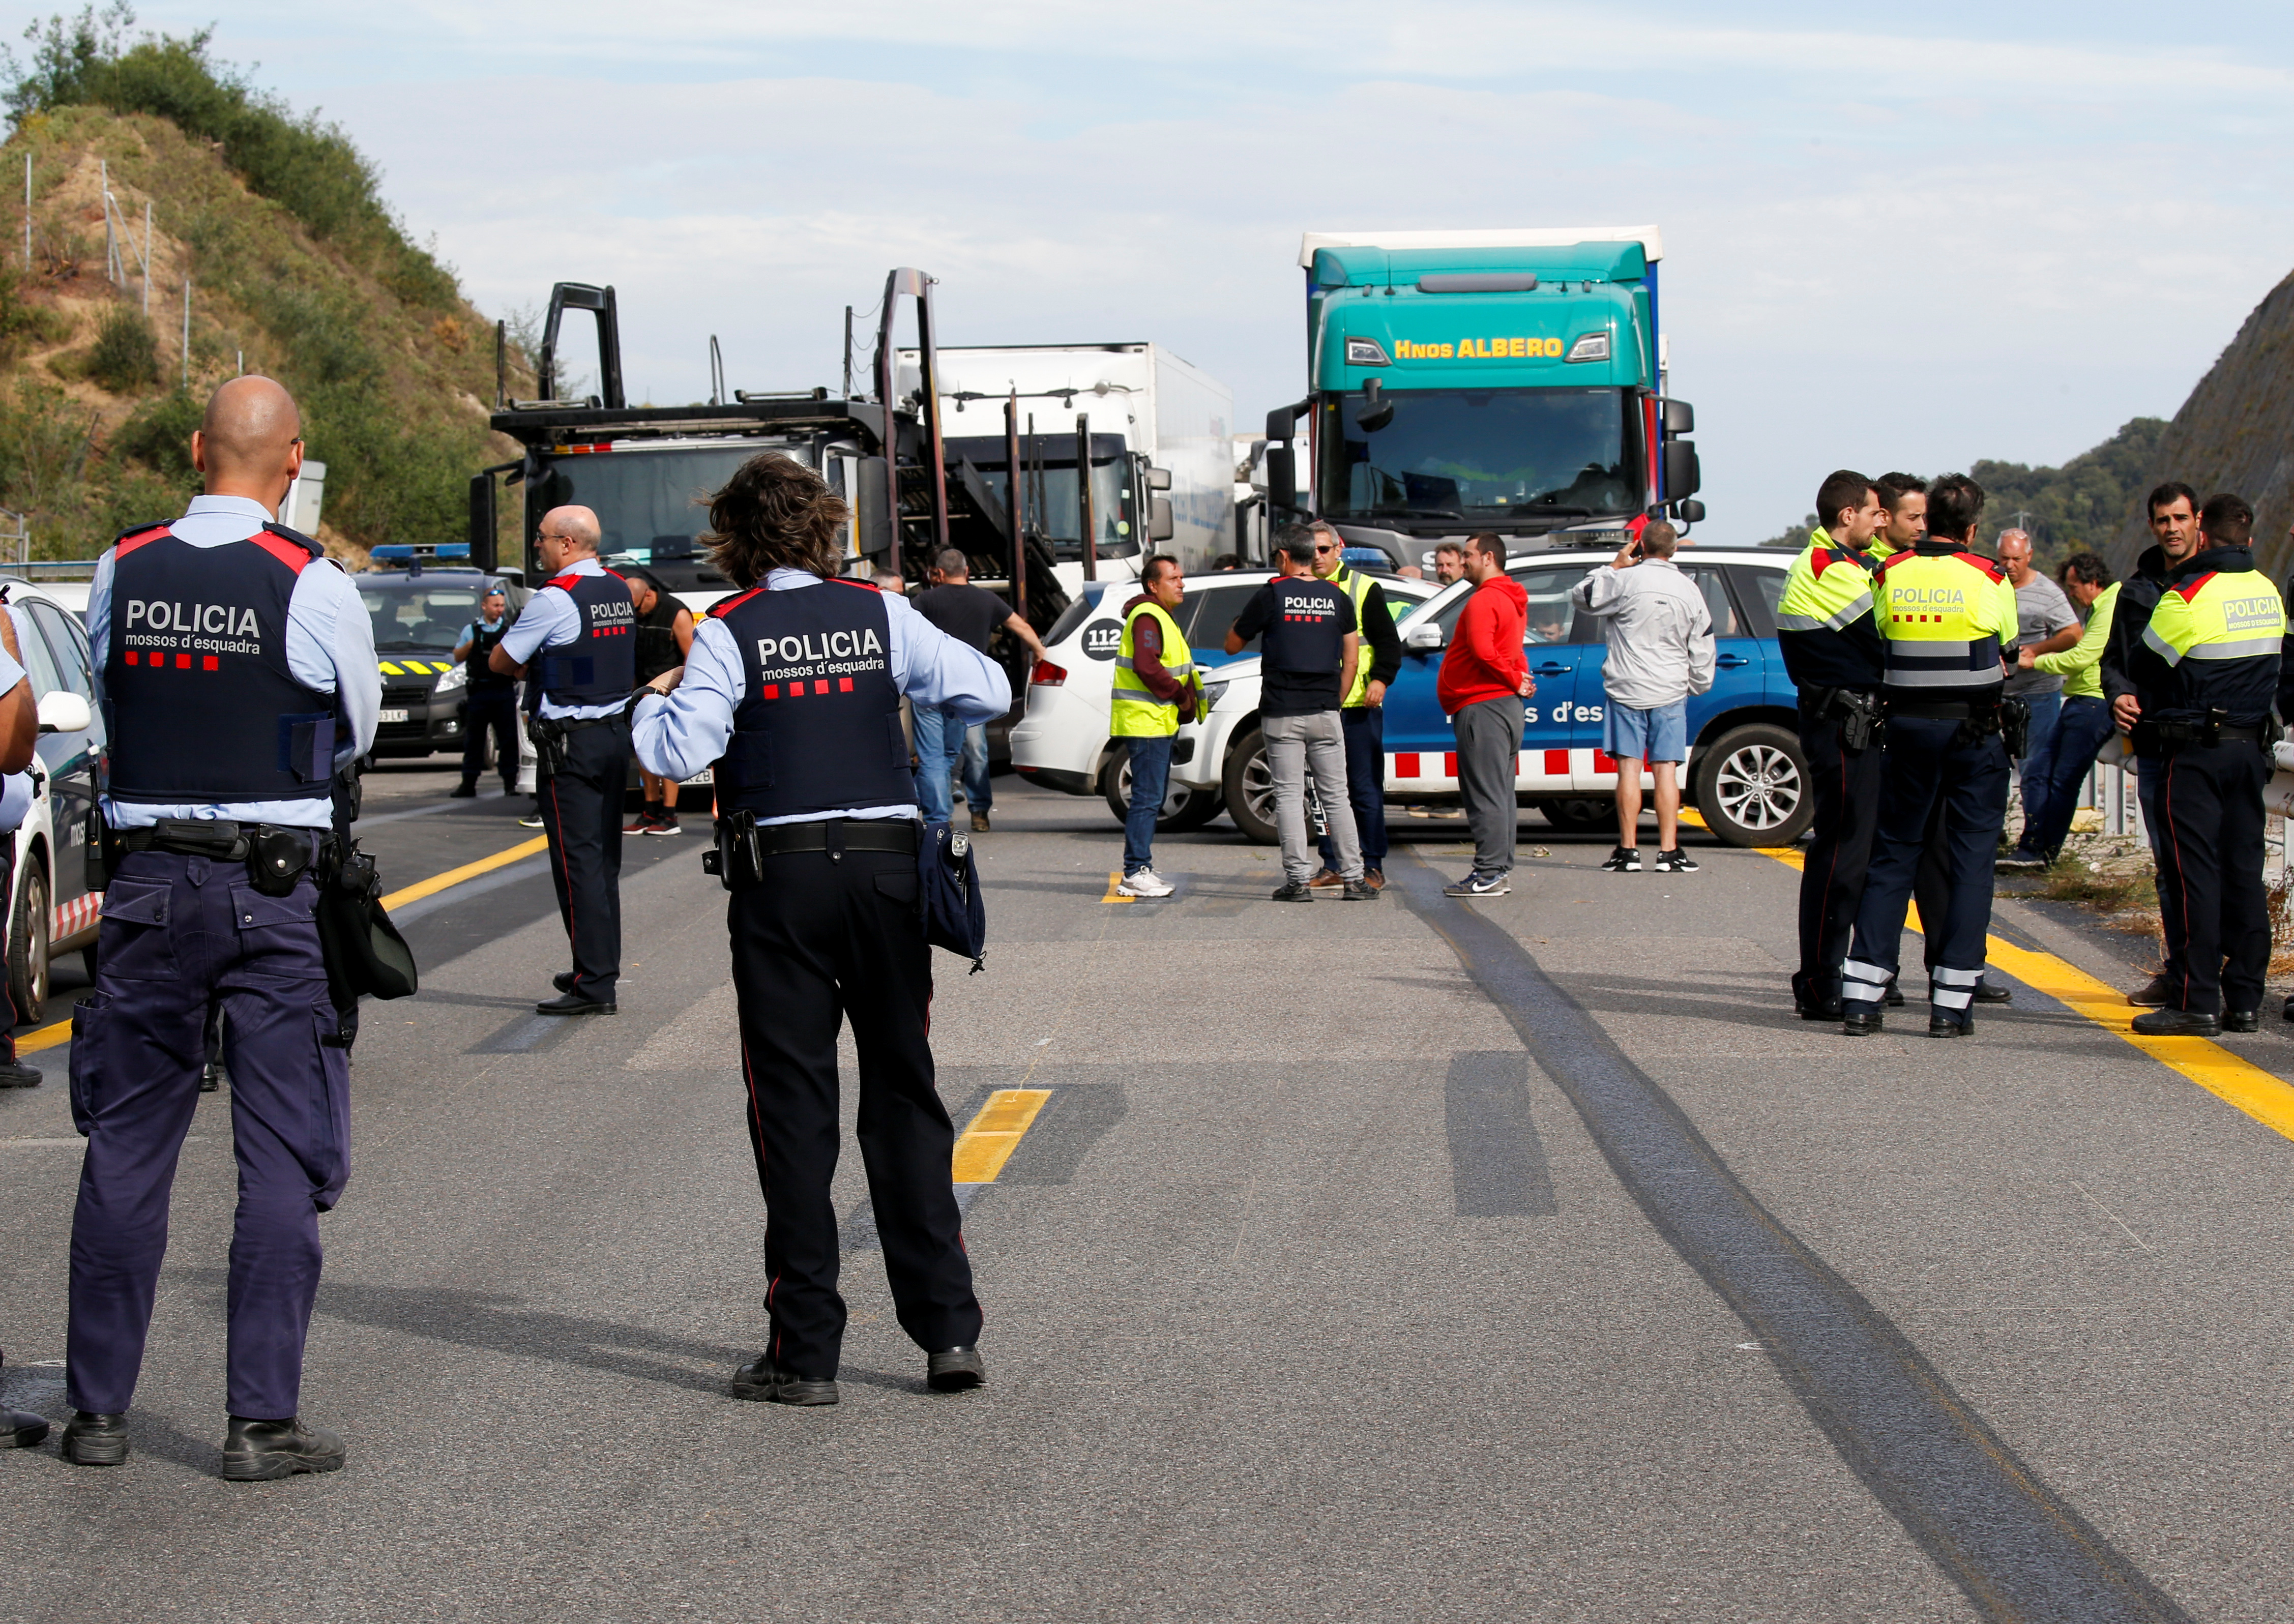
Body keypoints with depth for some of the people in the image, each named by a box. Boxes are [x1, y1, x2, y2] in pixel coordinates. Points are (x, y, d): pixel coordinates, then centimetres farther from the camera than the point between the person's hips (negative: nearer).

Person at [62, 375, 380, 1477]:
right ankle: (263, 1419, 2)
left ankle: (98, 1408, 16)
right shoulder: (315, 587, -9)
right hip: (275, 885, -3)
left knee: (125, 1149, 11)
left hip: (145, 882, 3)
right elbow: (359, 732, 5)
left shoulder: (122, 571, 1)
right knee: (281, 1158, 3)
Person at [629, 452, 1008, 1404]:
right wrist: (926, 718, 25)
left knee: (793, 1106, 3)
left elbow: (679, 753, -12)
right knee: (904, 1094, 10)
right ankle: (948, 1331, 7)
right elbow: (989, 691, 5)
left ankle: (806, 1350, 3)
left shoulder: (730, 632, -4)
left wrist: (653, 702, 8)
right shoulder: (880, 615, 5)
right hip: (887, 867, 3)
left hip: (780, 872, -2)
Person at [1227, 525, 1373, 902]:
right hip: (1326, 713, 3)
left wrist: (1242, 619, 22)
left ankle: (1298, 880, -3)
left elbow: (1232, 645, 5)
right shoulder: (1338, 598, 5)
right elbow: (1352, 660, 6)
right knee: (1336, 796, 7)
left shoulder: (1271, 596, -4)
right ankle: (1353, 878, 5)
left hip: (1281, 714, -3)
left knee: (1289, 795, 1)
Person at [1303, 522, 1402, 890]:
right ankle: (1333, 867, 12)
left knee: (1365, 789, -3)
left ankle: (1373, 867, 2)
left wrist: (1381, 679, -13)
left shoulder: (1364, 589, 2)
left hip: (1358, 705, -4)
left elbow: (1389, 640, 0)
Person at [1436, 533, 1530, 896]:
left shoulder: (1484, 600, -13)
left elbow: (1483, 651, -26)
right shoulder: (1513, 600, 20)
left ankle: (1489, 873, -12)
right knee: (1501, 793, 12)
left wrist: (1515, 682, -14)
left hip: (1482, 706, -11)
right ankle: (1501, 870, 15)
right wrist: (1518, 679, 9)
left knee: (1485, 794, -10)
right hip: (1505, 705, 11)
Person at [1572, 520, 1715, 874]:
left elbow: (1582, 596, 3)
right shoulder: (1689, 590, 4)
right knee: (1666, 770, 2)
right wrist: (1697, 685, 25)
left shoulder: (1626, 581, -9)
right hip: (1671, 693, 3)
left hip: (1628, 689, -2)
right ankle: (1669, 851, -1)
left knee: (1629, 768, 0)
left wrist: (1615, 566, 11)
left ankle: (1628, 850, -1)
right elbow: (1703, 649, 10)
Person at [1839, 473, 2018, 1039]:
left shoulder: (1889, 574, 0)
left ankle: (1861, 996, 3)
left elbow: (1881, 645, 6)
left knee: (1892, 855, 9)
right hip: (1974, 731, -2)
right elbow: (2005, 655, 7)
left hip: (1908, 727, 2)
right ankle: (1952, 1003, -1)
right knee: (1971, 860, 3)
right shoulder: (1989, 578, -5)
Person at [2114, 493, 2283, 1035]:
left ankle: (2195, 1000, -6)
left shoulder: (2187, 595, -14)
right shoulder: (2270, 595, 8)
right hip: (2252, 746, 6)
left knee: (2191, 872, -4)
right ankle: (2245, 999, 10)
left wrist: (2132, 706, 13)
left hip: (2194, 751, -6)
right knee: (2243, 870, 9)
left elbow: (2151, 664, -7)